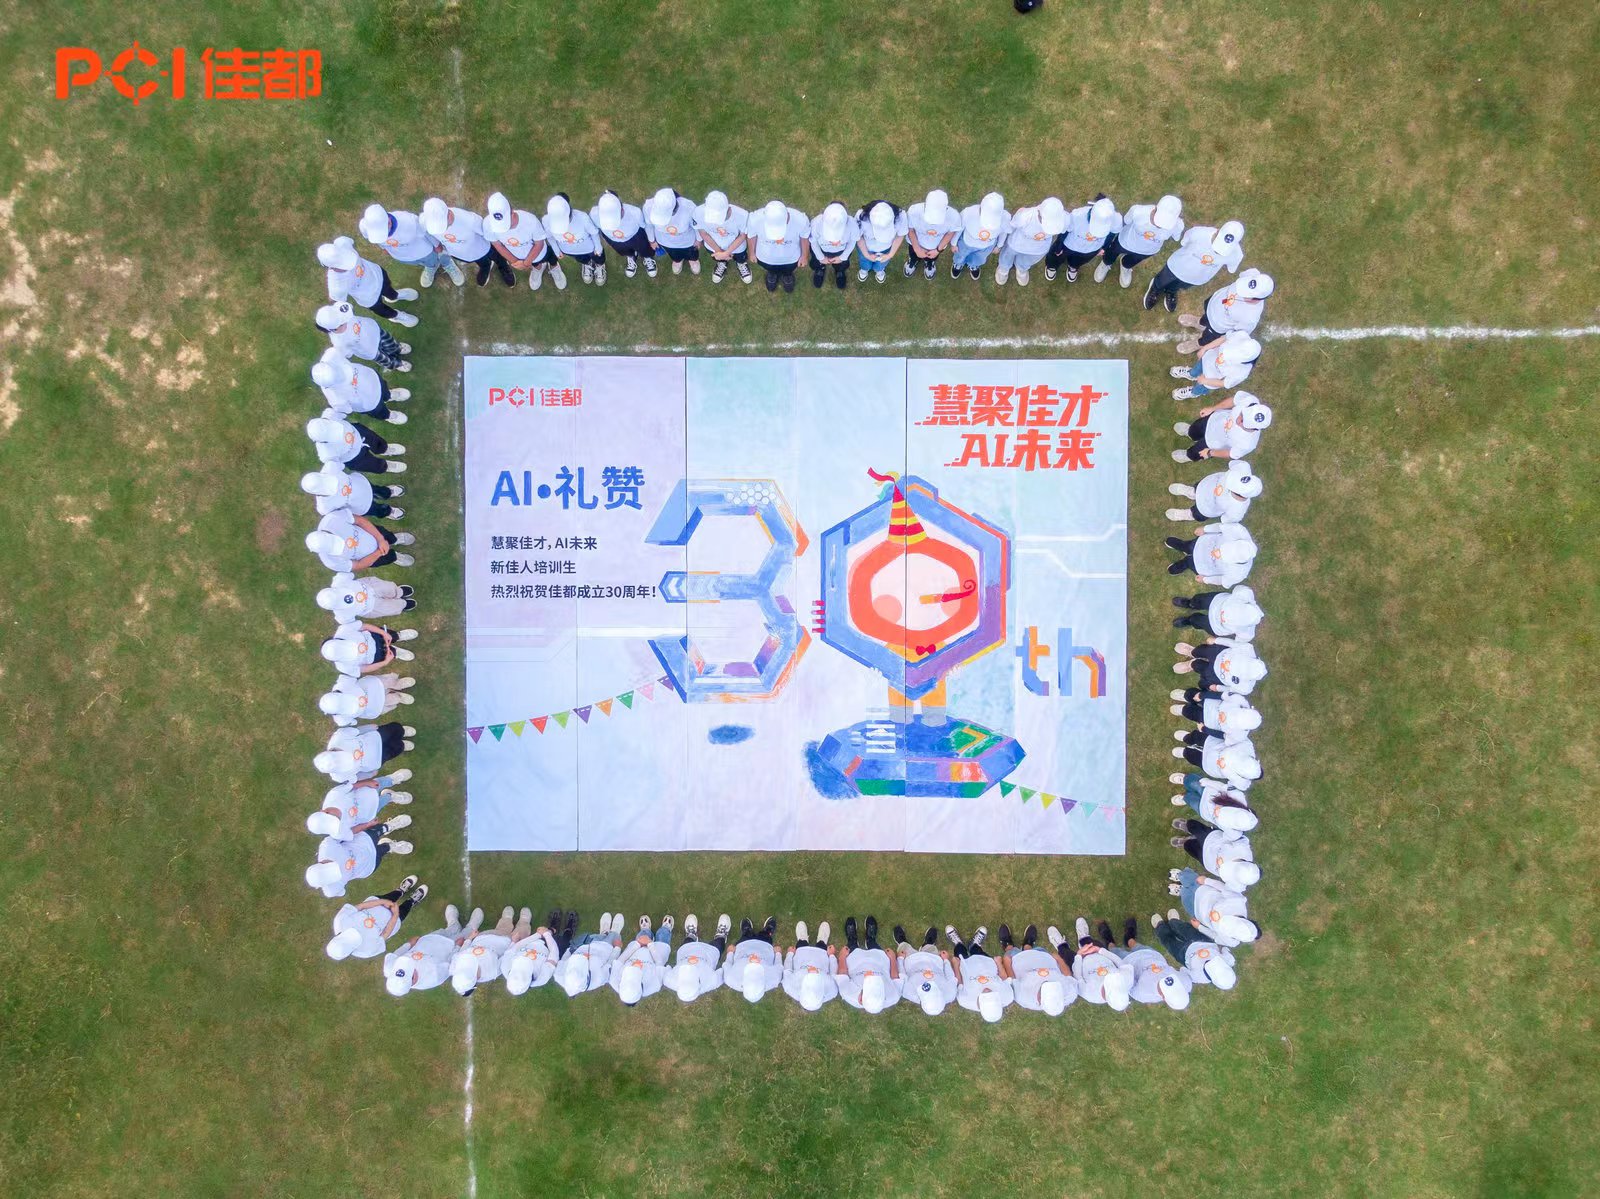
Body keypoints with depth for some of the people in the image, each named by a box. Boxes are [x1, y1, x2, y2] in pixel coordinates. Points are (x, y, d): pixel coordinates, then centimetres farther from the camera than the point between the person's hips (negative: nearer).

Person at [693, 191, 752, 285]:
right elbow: (703, 233, -18)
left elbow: (743, 235, -21)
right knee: (719, 259, 34)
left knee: (741, 259, 33)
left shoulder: (741, 215, -44)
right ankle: (721, 264, 71)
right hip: (713, 245, 1)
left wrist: (726, 253, -21)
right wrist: (719, 251, -12)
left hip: (736, 245, -1)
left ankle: (741, 264, 69)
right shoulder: (699, 212, -40)